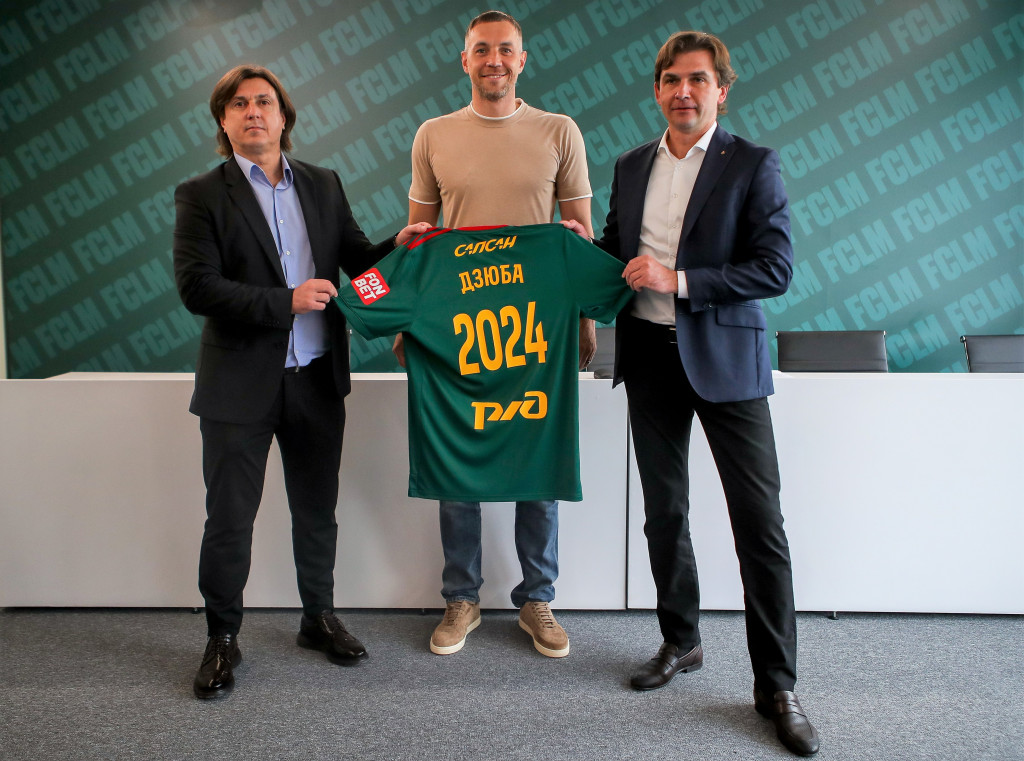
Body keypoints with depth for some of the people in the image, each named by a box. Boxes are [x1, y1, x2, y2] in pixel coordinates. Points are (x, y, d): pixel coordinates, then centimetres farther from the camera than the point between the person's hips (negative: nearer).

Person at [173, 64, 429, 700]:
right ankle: (222, 640, 25)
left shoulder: (323, 185, 8)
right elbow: (197, 287, -13)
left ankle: (320, 617, 35)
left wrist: (397, 246, -10)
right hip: (241, 384, -3)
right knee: (229, 518, 6)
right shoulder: (202, 195, -3)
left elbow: (356, 260, 10)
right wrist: (286, 302, -19)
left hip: (317, 379, 3)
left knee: (317, 509, 15)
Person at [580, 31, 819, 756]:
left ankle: (776, 683, 9)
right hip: (650, 357, 5)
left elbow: (777, 268, -12)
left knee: (760, 521, -4)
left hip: (725, 360, -4)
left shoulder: (753, 165, -5)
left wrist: (679, 279, -18)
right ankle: (681, 642, 31)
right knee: (664, 511, 13)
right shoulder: (631, 166, 10)